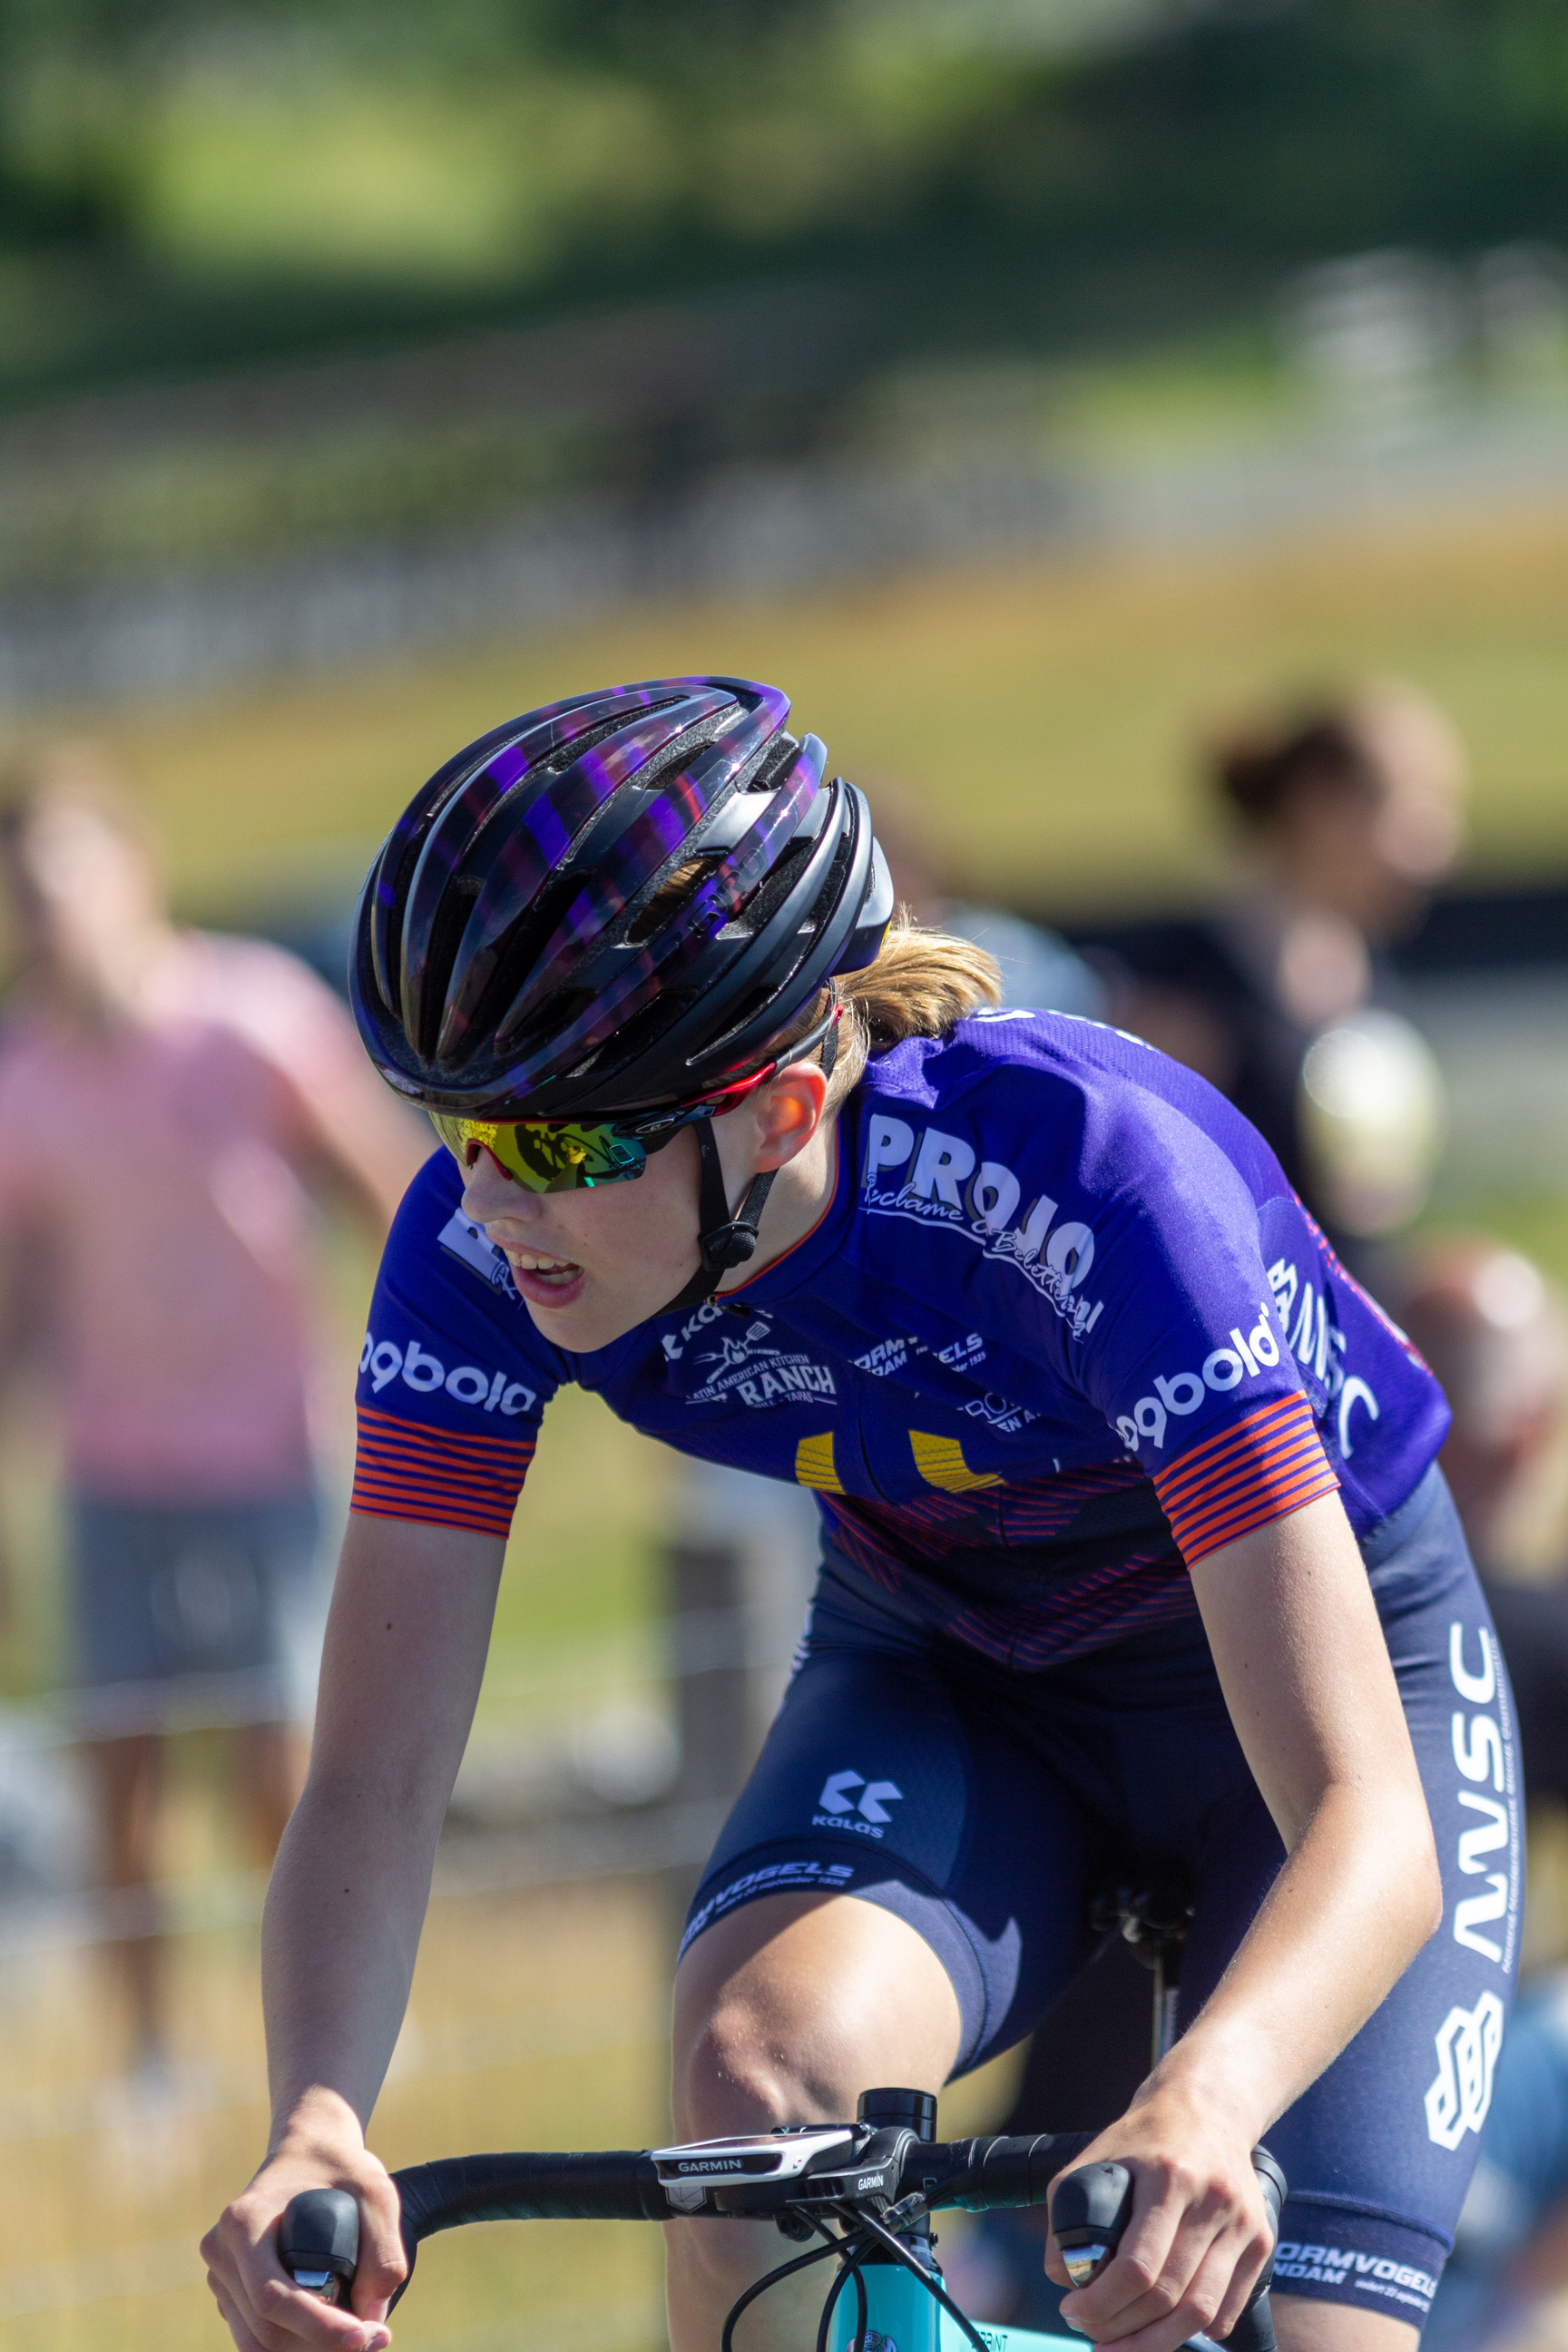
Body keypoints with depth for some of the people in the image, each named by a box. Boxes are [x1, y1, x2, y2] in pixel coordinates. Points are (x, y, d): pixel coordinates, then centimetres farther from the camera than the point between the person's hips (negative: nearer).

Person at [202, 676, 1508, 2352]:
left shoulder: (1085, 1175, -38)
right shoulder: (484, 1245, -26)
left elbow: (1365, 1827, -41)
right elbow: (371, 1786, -23)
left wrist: (1205, 2105, -61)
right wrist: (316, 2124, -44)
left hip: (1319, 1646, -3)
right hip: (941, 1671, 3)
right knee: (755, 2057, -30)